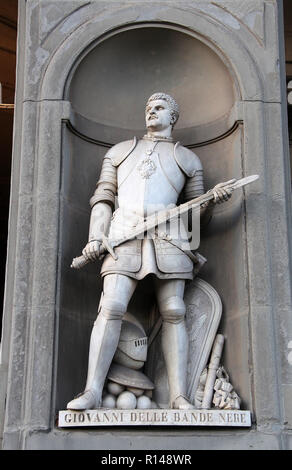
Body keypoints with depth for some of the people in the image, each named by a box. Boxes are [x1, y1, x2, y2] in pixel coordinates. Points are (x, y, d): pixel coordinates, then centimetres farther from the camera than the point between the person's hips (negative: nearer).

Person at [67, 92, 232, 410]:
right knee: (111, 308, -15)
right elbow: (103, 198, 16)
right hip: (124, 234, 0)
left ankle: (178, 396, -8)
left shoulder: (187, 158, 22)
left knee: (173, 313, -7)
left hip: (168, 237, 0)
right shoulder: (120, 152, 24)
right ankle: (92, 392, -16)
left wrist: (214, 197, -3)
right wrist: (96, 238, 1)